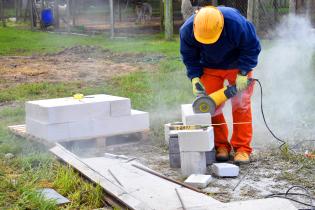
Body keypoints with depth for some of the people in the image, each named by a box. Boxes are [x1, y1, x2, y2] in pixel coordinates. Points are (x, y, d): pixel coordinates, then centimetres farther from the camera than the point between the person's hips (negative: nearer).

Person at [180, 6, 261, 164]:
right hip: (210, 68, 3)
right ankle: (221, 145, 9)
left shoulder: (236, 23, -36)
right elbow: (189, 57, -9)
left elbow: (252, 47, -20)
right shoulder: (187, 30, -26)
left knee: (241, 104, -7)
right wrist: (195, 77, -22)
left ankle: (242, 148, 1)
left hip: (238, 66, -2)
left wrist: (243, 73, -26)